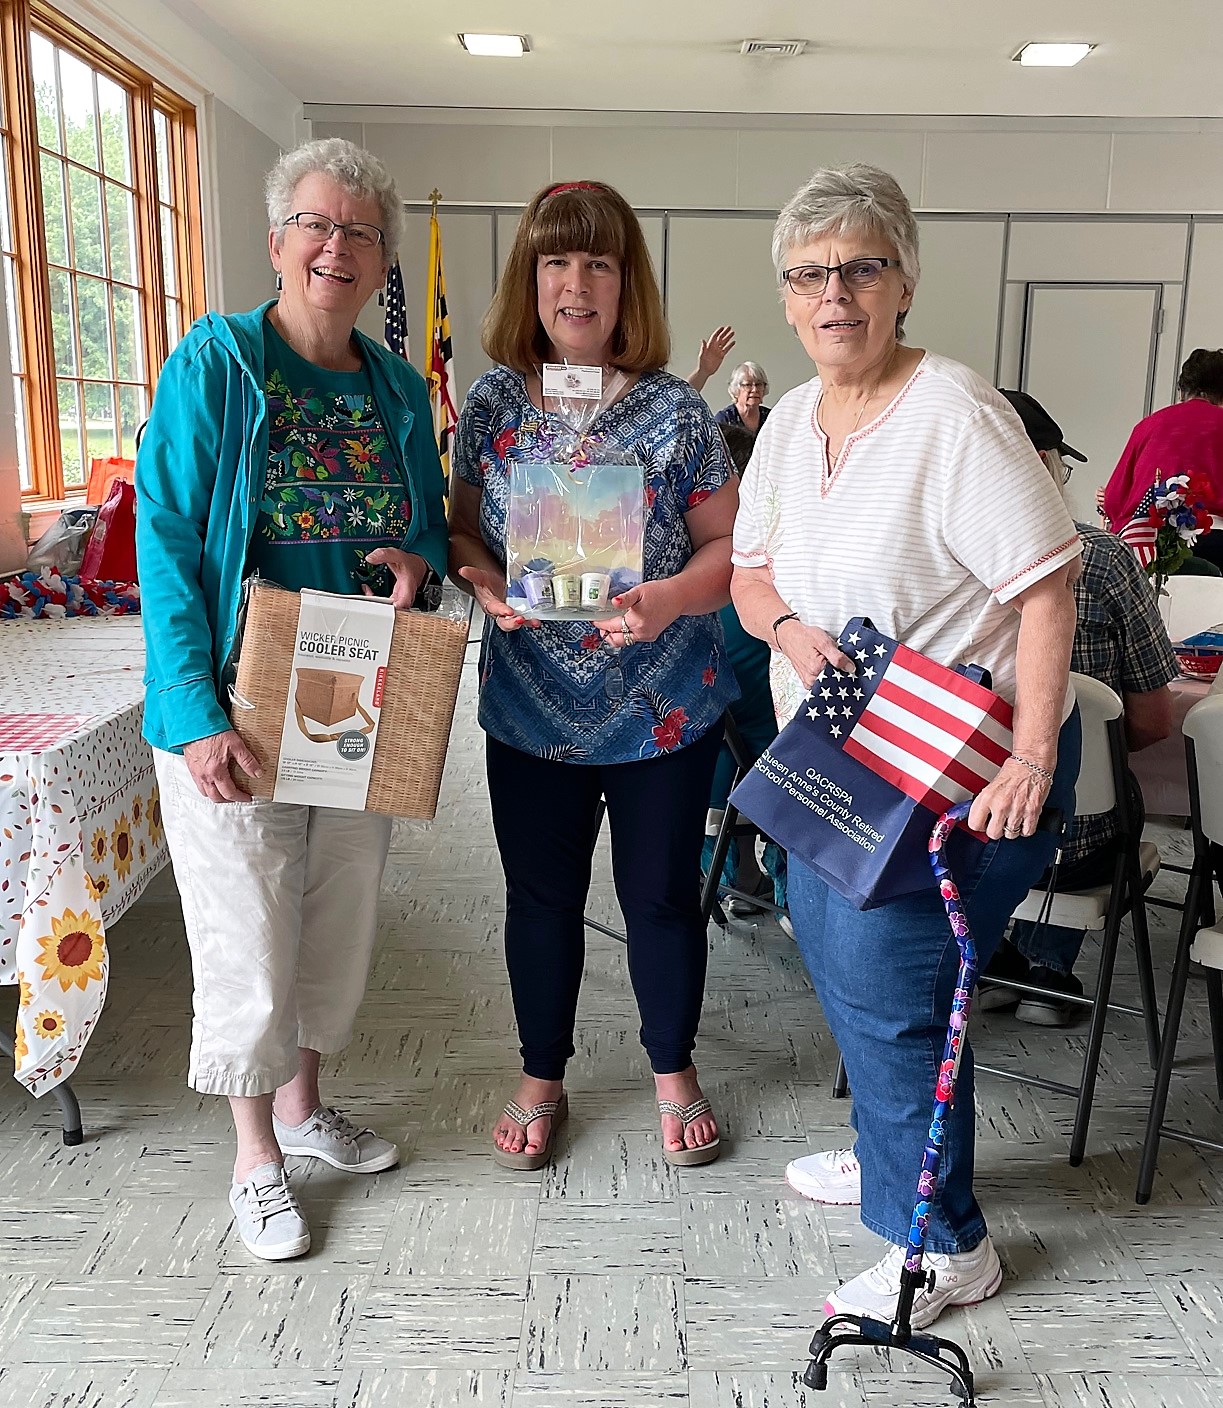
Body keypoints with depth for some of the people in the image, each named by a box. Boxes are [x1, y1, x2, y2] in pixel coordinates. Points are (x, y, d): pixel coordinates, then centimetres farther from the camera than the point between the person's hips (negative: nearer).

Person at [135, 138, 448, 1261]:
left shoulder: (399, 389, 6)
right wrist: (196, 713, -22)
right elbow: (166, 544, -14)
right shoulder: (213, 365, -9)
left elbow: (430, 533, 16)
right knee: (249, 939, 6)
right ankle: (256, 1156, 28)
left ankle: (302, 1102, 41)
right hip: (236, 717, -5)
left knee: (341, 920, 17)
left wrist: (419, 563, -10)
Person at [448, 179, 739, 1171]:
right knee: (542, 899, 15)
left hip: (663, 709, -1)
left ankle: (673, 1071, 37)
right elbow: (461, 530, 8)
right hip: (531, 709, 2)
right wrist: (486, 586, -14)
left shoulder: (675, 410, -5)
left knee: (662, 895, 12)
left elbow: (730, 544, -3)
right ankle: (542, 1078, 37)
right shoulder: (493, 403, 1)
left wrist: (667, 599, -23)